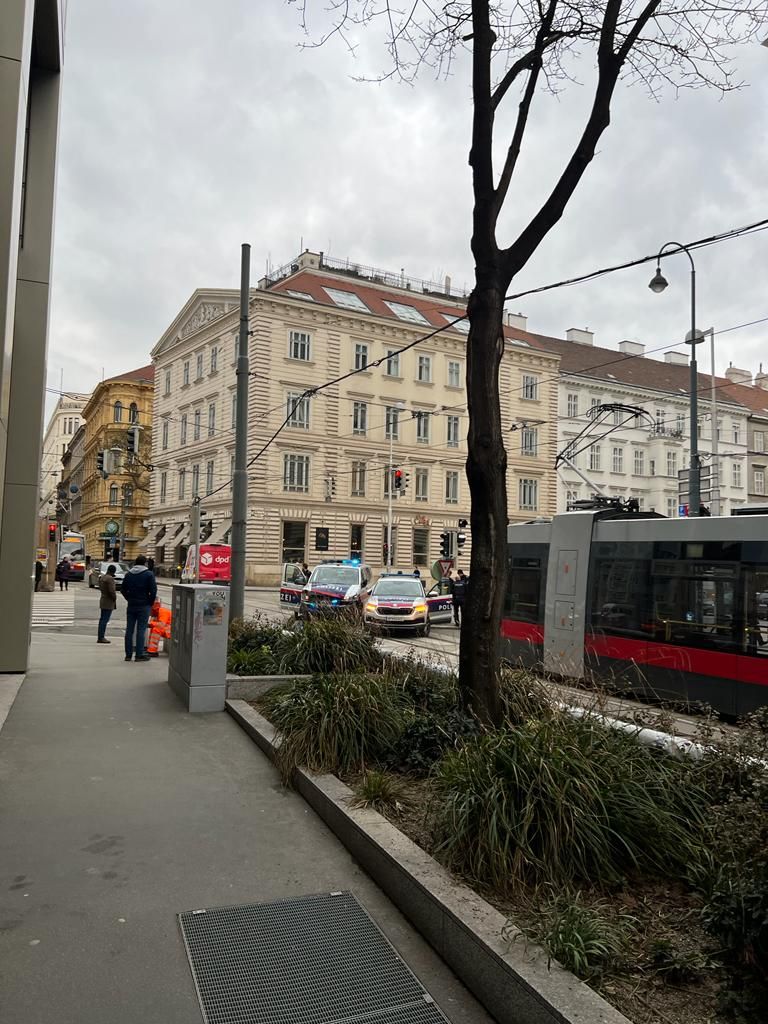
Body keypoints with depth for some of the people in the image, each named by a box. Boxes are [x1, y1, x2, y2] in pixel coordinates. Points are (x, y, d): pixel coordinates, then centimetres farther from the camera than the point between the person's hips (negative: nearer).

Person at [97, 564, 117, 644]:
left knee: (102, 619, 13)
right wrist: (115, 598, -7)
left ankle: (100, 637, 17)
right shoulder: (110, 578, -18)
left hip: (103, 600, 9)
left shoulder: (102, 577, 11)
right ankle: (101, 638, -6)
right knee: (105, 619, -7)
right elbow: (112, 591, -21)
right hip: (109, 602, -9)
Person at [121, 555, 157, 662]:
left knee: (129, 630, 9)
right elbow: (153, 590, -11)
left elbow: (123, 590, 11)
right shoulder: (148, 574, -8)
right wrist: (150, 603, 1)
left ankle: (128, 654, 13)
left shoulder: (128, 574, 8)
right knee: (141, 630, -2)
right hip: (144, 606, -4)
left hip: (131, 605, 4)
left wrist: (129, 599, 15)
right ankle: (139, 655, 0)